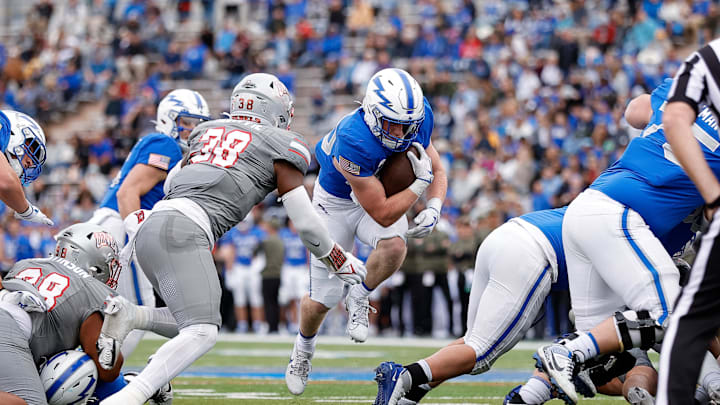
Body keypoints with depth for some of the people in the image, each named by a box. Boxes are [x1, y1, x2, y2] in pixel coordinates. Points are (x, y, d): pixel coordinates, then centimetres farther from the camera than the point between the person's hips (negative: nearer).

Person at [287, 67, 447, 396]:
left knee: (394, 246, -30)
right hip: (337, 202, -4)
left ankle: (358, 299, 1)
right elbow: (383, 215, -36)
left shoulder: (416, 119, -23)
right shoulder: (353, 142, -41)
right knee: (322, 298, 2)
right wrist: (421, 183, -31)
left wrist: (433, 208, -23)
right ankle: (302, 351, 36)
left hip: (382, 194, 4)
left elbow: (437, 172, -5)